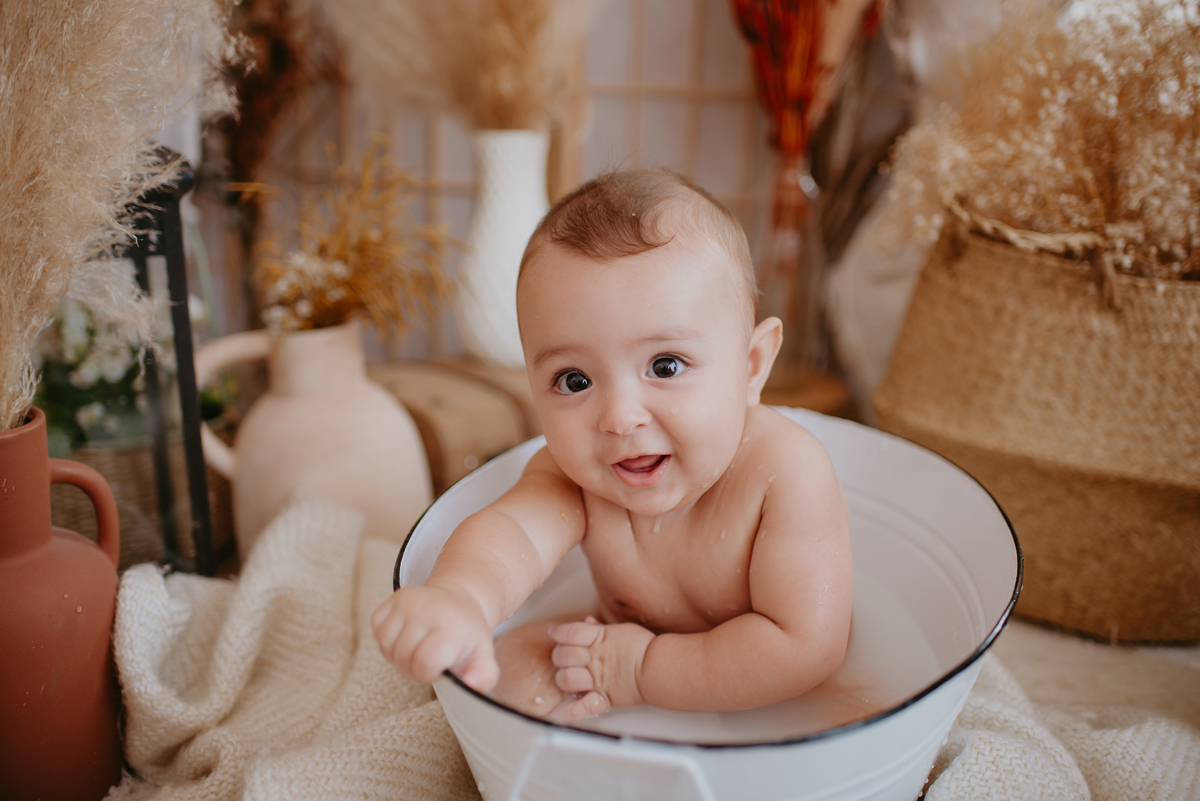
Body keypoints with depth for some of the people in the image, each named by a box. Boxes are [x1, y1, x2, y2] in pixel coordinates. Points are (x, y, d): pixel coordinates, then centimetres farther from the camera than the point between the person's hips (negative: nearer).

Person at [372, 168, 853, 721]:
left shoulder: (789, 474, -32)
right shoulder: (569, 477, -21)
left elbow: (808, 646, -33)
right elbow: (509, 533, -41)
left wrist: (644, 670, -33)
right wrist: (457, 597, -65)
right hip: (622, 646, 1)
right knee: (511, 665, -17)